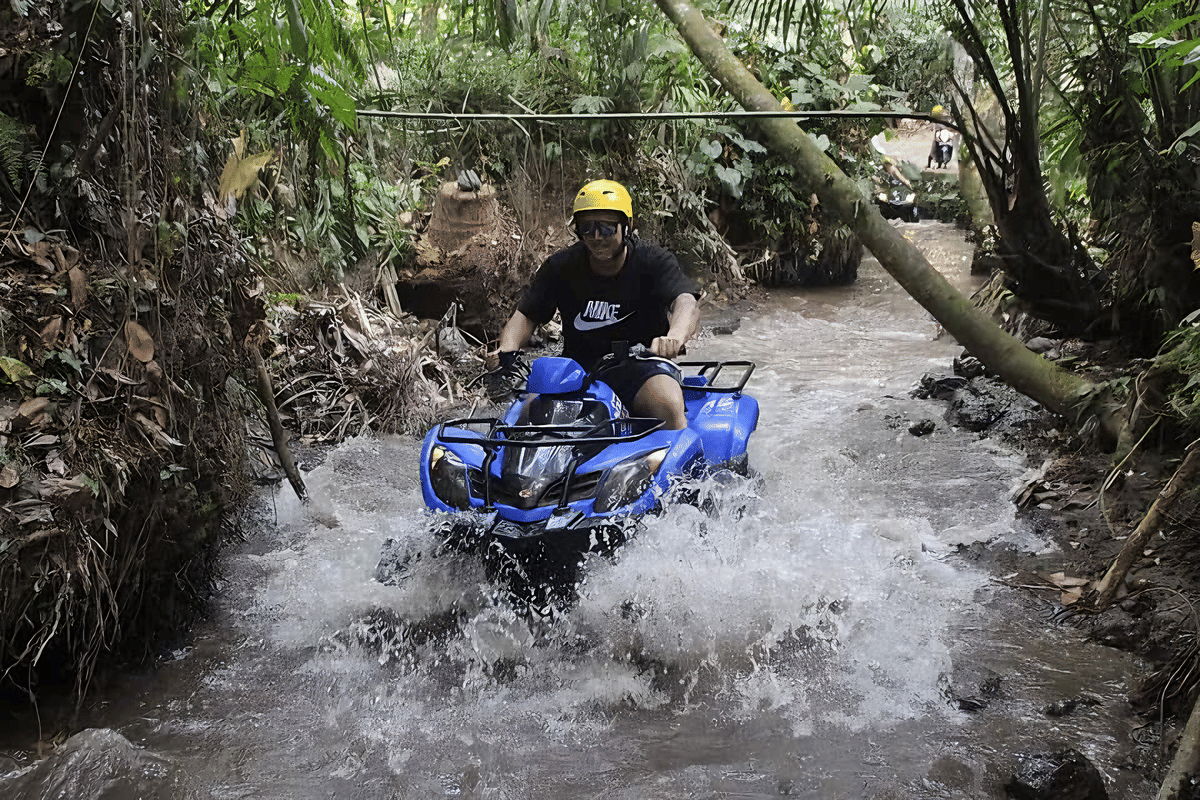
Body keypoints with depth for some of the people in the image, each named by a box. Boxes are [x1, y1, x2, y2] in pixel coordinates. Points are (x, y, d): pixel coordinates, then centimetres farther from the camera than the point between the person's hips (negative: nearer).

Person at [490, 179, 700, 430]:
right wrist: (507, 350, -19)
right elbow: (525, 315, 4)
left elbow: (687, 303, -24)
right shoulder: (561, 267, 2)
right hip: (579, 369, 2)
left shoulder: (654, 262, -7)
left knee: (670, 407, -32)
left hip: (640, 365, -2)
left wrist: (674, 337, -49)